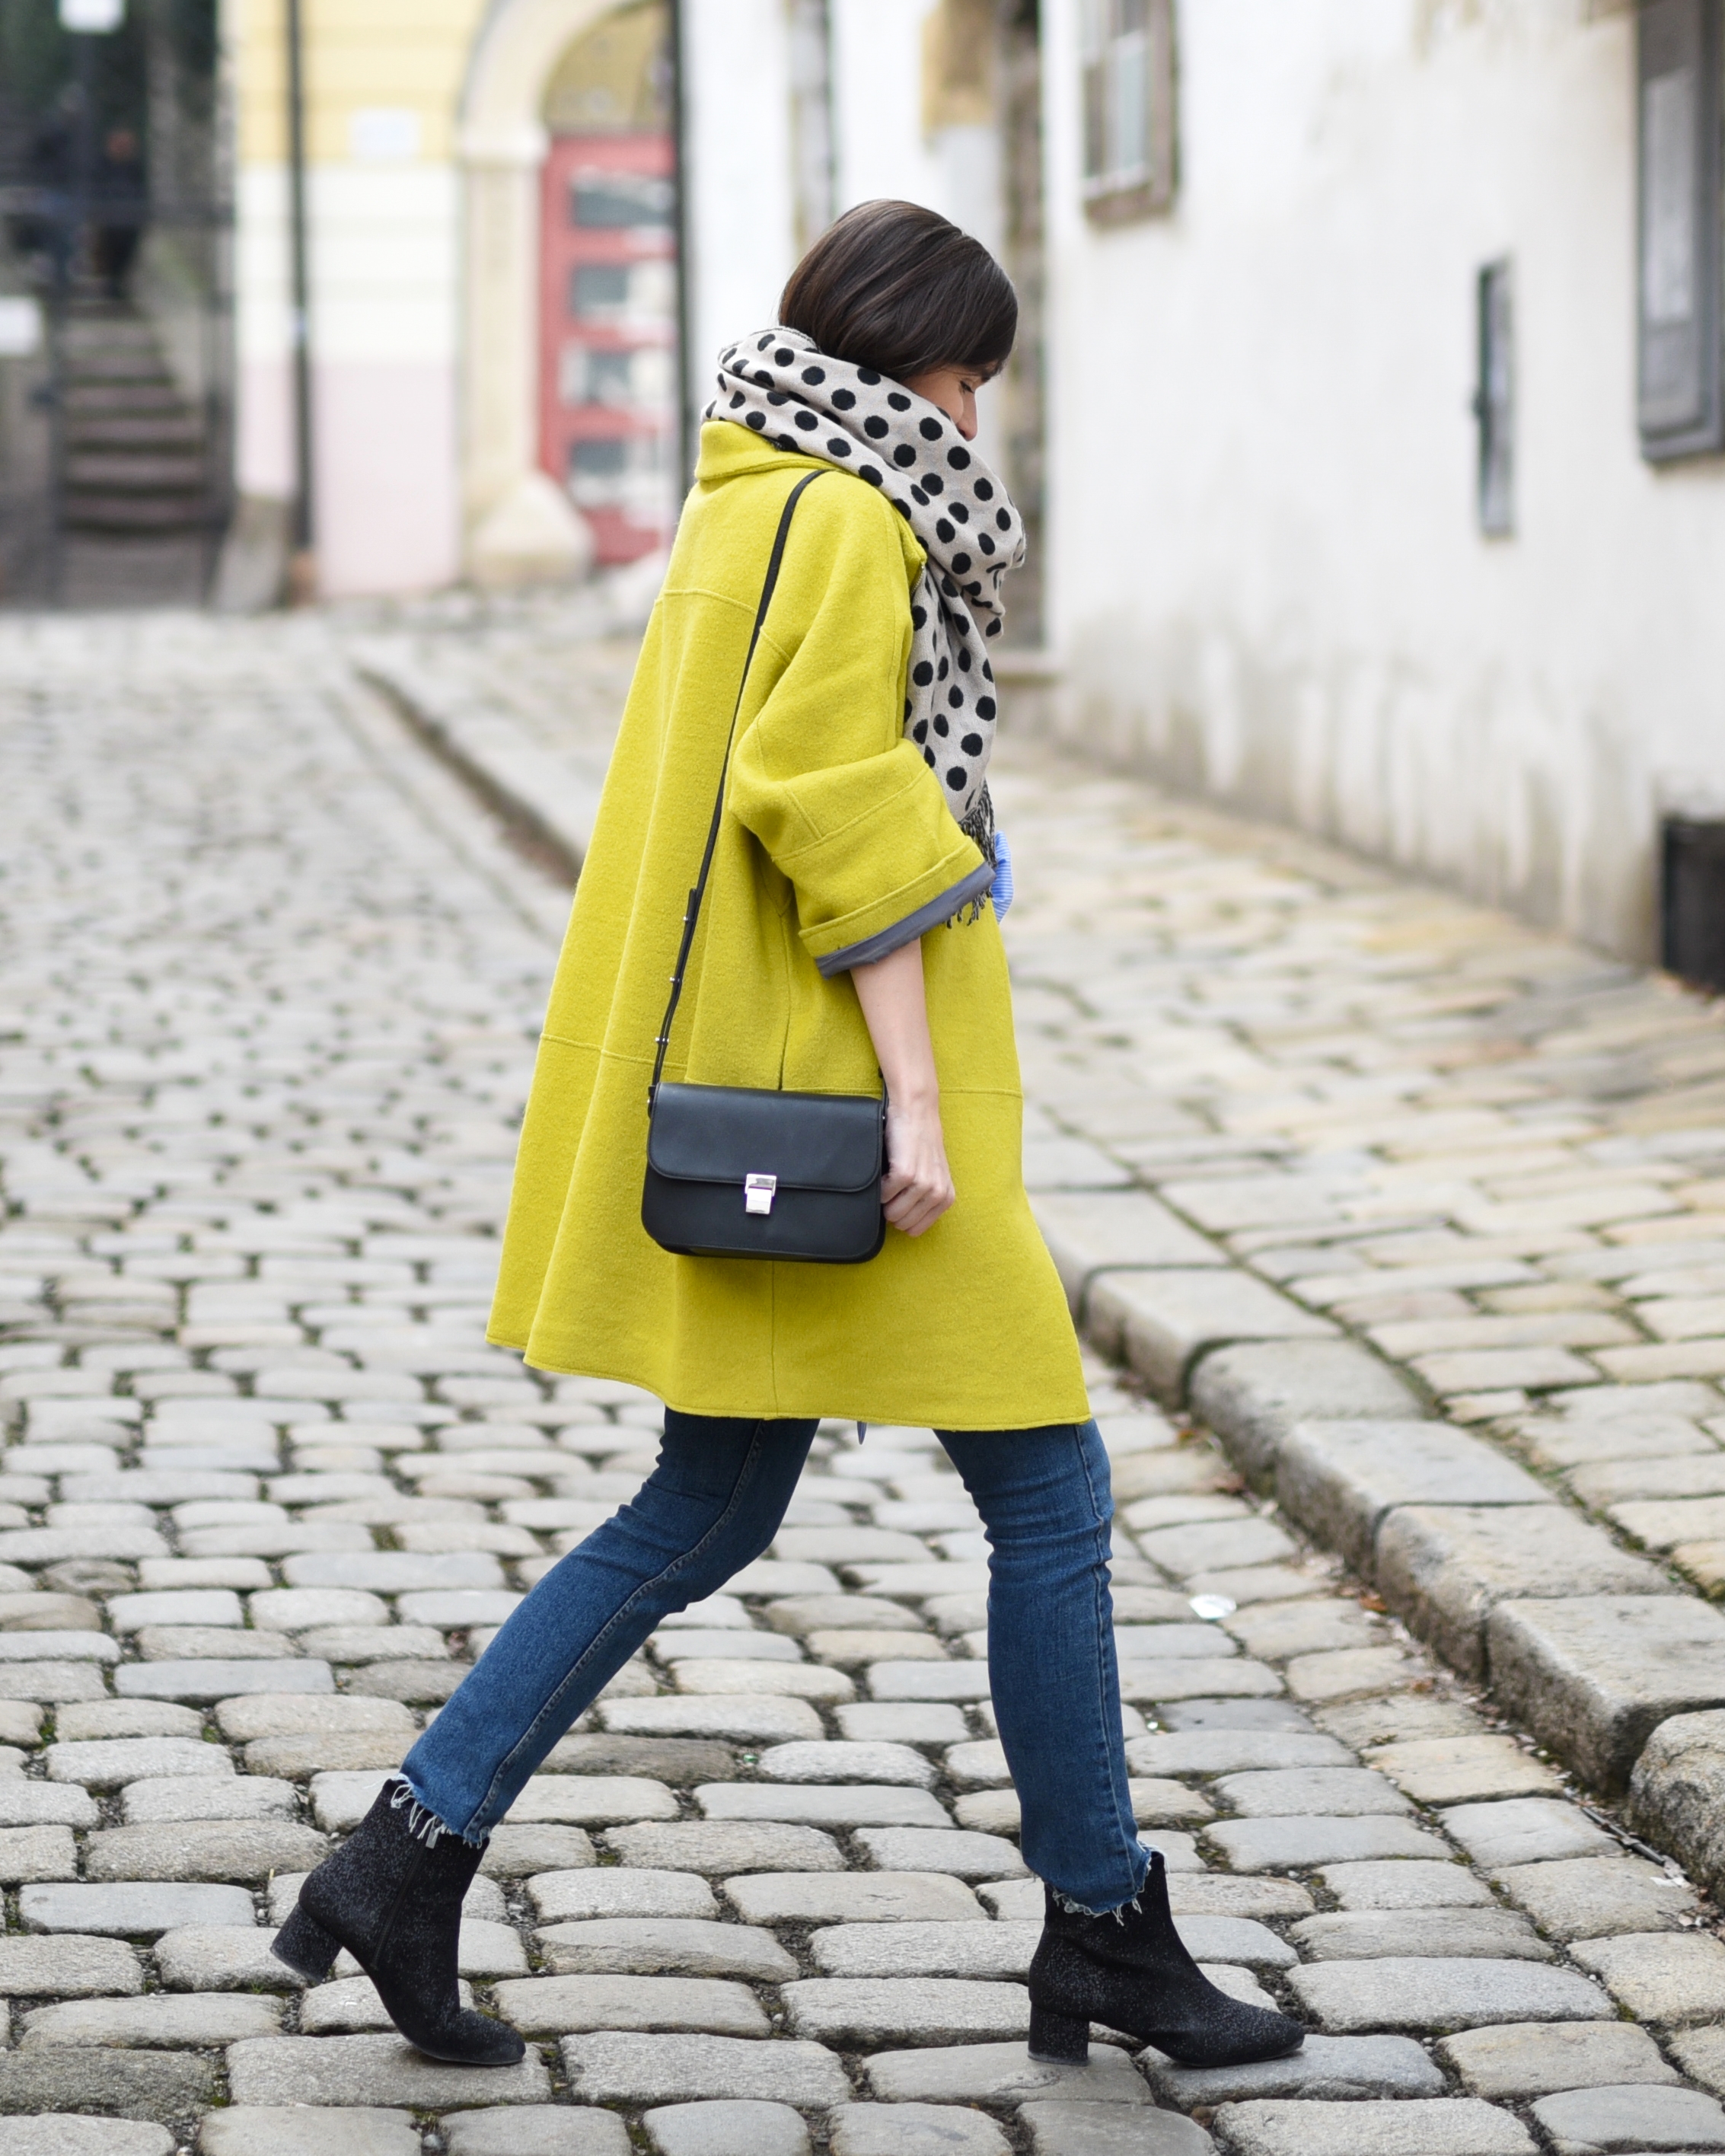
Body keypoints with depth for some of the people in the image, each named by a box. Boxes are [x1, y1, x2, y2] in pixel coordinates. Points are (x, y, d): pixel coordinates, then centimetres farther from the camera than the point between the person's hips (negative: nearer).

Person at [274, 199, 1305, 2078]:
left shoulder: (753, 503, 18)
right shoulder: (845, 518, -13)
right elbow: (846, 813, -20)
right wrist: (915, 1096, -22)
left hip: (754, 1091, 10)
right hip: (834, 1078, -10)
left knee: (707, 1514, 12)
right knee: (1045, 1488, -1)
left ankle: (409, 1856, 8)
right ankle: (1103, 1930, 7)